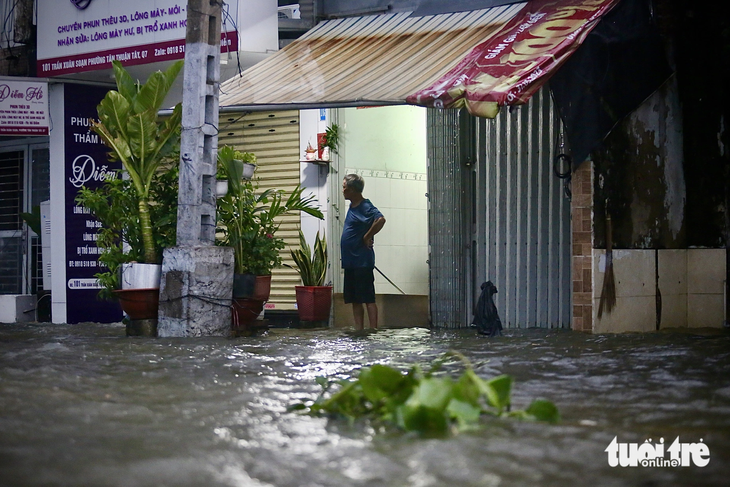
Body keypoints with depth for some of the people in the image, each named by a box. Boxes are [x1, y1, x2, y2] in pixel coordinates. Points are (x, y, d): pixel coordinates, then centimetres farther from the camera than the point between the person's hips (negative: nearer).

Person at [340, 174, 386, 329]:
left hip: (363, 262, -10)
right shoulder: (352, 207, 15)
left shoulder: (365, 207, -14)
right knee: (355, 300, 10)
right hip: (350, 262, 10)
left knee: (368, 299, -7)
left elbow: (380, 219, -31)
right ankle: (359, 330, 13)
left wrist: (367, 237, -22)